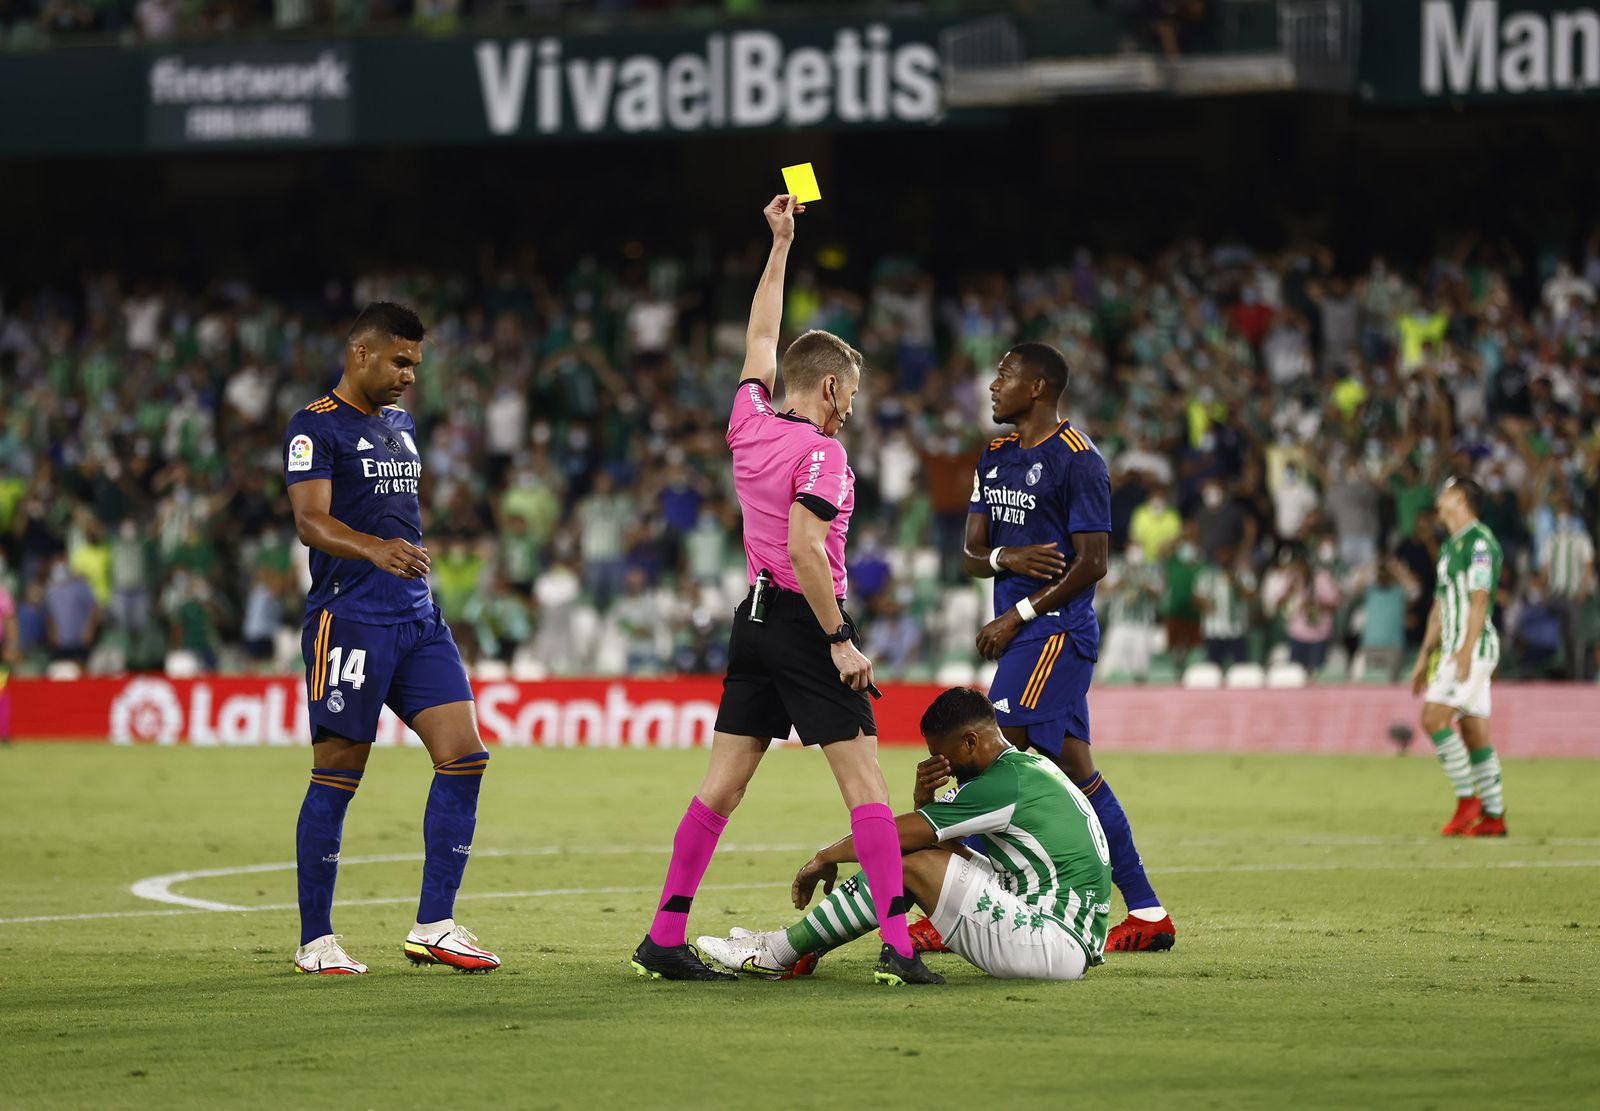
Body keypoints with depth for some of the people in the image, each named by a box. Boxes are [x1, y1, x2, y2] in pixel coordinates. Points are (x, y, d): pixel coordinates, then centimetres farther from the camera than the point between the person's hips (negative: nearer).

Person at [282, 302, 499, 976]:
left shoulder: (399, 425, 20)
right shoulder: (316, 426, -6)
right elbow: (311, 521, -19)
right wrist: (375, 549, -36)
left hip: (417, 617, 8)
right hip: (348, 618, -8)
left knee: (464, 756, -4)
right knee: (336, 778, -4)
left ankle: (433, 928, 0)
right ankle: (315, 941, 5)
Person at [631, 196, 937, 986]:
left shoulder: (750, 422, 7)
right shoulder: (821, 452, -13)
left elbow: (761, 337, 23)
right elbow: (804, 546, -23)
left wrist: (780, 244, 30)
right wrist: (841, 640, -19)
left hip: (755, 618, 8)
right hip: (807, 623, -7)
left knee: (723, 781, 7)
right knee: (864, 780, -7)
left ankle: (664, 937, 5)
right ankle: (896, 942, -14)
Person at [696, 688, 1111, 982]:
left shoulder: (1009, 783, -16)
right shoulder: (1026, 767, 15)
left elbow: (900, 834, -12)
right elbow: (920, 831, 18)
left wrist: (824, 859, 1)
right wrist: (923, 800, -4)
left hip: (1056, 942, -10)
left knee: (913, 862, -12)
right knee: (929, 849, 11)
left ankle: (778, 955, -3)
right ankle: (798, 947, 10)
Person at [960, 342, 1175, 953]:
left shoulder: (1077, 459, -10)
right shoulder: (995, 458, 16)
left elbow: (1092, 562, -14)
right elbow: (971, 552, 14)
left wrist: (1018, 616, -14)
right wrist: (1002, 559, -10)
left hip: (1055, 630, -9)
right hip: (1021, 633, 9)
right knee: (1075, 769, 8)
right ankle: (1146, 913, 10)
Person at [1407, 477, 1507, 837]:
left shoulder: (1479, 541, -10)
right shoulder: (1450, 546, 20)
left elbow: (1479, 599, -19)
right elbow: (1440, 606, 24)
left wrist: (1466, 649, -27)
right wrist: (1424, 656, 23)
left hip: (1474, 648, -9)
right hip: (1454, 650, 9)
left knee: (1434, 718, -16)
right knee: (1475, 735, 6)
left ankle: (1467, 800, -12)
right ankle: (1493, 817, 6)